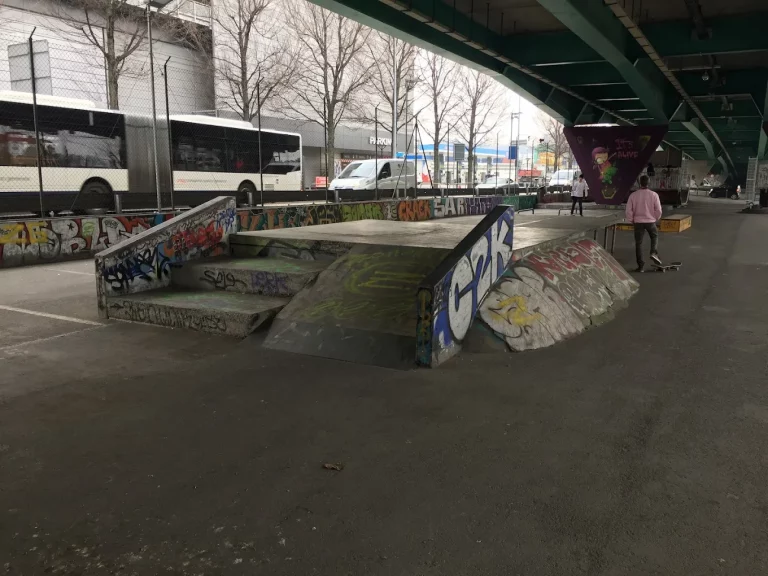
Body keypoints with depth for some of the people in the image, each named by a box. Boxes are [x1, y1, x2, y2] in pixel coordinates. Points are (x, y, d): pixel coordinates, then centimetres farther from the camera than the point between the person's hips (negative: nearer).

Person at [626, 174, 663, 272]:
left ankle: (641, 265, 5)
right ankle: (654, 252, 4)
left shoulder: (633, 195, -7)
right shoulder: (653, 195, -9)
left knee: (638, 243, 7)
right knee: (655, 236, 27)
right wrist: (656, 218, 12)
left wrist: (631, 220, 10)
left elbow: (629, 210, -6)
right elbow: (658, 210, -7)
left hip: (638, 222, 0)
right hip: (650, 221, 0)